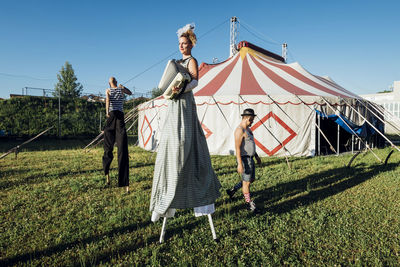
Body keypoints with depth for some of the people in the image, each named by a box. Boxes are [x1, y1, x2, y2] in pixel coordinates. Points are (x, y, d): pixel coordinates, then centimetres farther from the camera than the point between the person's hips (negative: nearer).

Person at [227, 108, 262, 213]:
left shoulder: (248, 129, 12)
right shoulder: (240, 130, -19)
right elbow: (237, 148, -23)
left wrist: (256, 156, 23)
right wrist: (240, 164, -27)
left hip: (250, 158, 10)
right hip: (244, 159, -10)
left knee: (252, 179, 18)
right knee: (246, 182, 1)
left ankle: (232, 190, 29)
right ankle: (249, 204, 14)